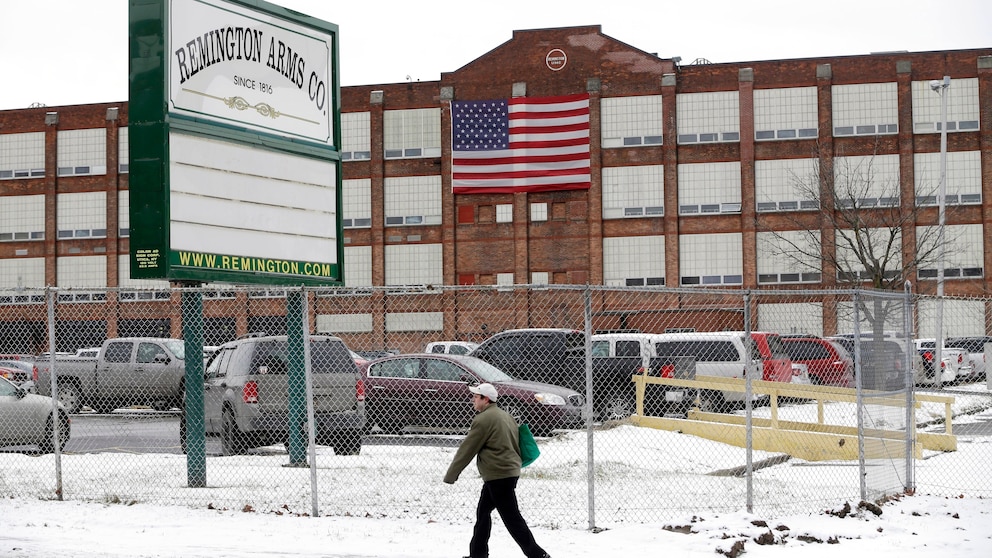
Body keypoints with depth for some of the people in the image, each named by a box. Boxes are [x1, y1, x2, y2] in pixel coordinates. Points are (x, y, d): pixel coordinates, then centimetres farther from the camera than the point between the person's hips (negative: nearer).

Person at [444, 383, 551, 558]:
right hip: (511, 470, 10)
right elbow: (514, 444, 18)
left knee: (511, 518, -7)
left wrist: (450, 476, -3)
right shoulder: (505, 415, 14)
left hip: (498, 476, -10)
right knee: (483, 512, 18)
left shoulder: (483, 420, -14)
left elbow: (467, 450, -10)